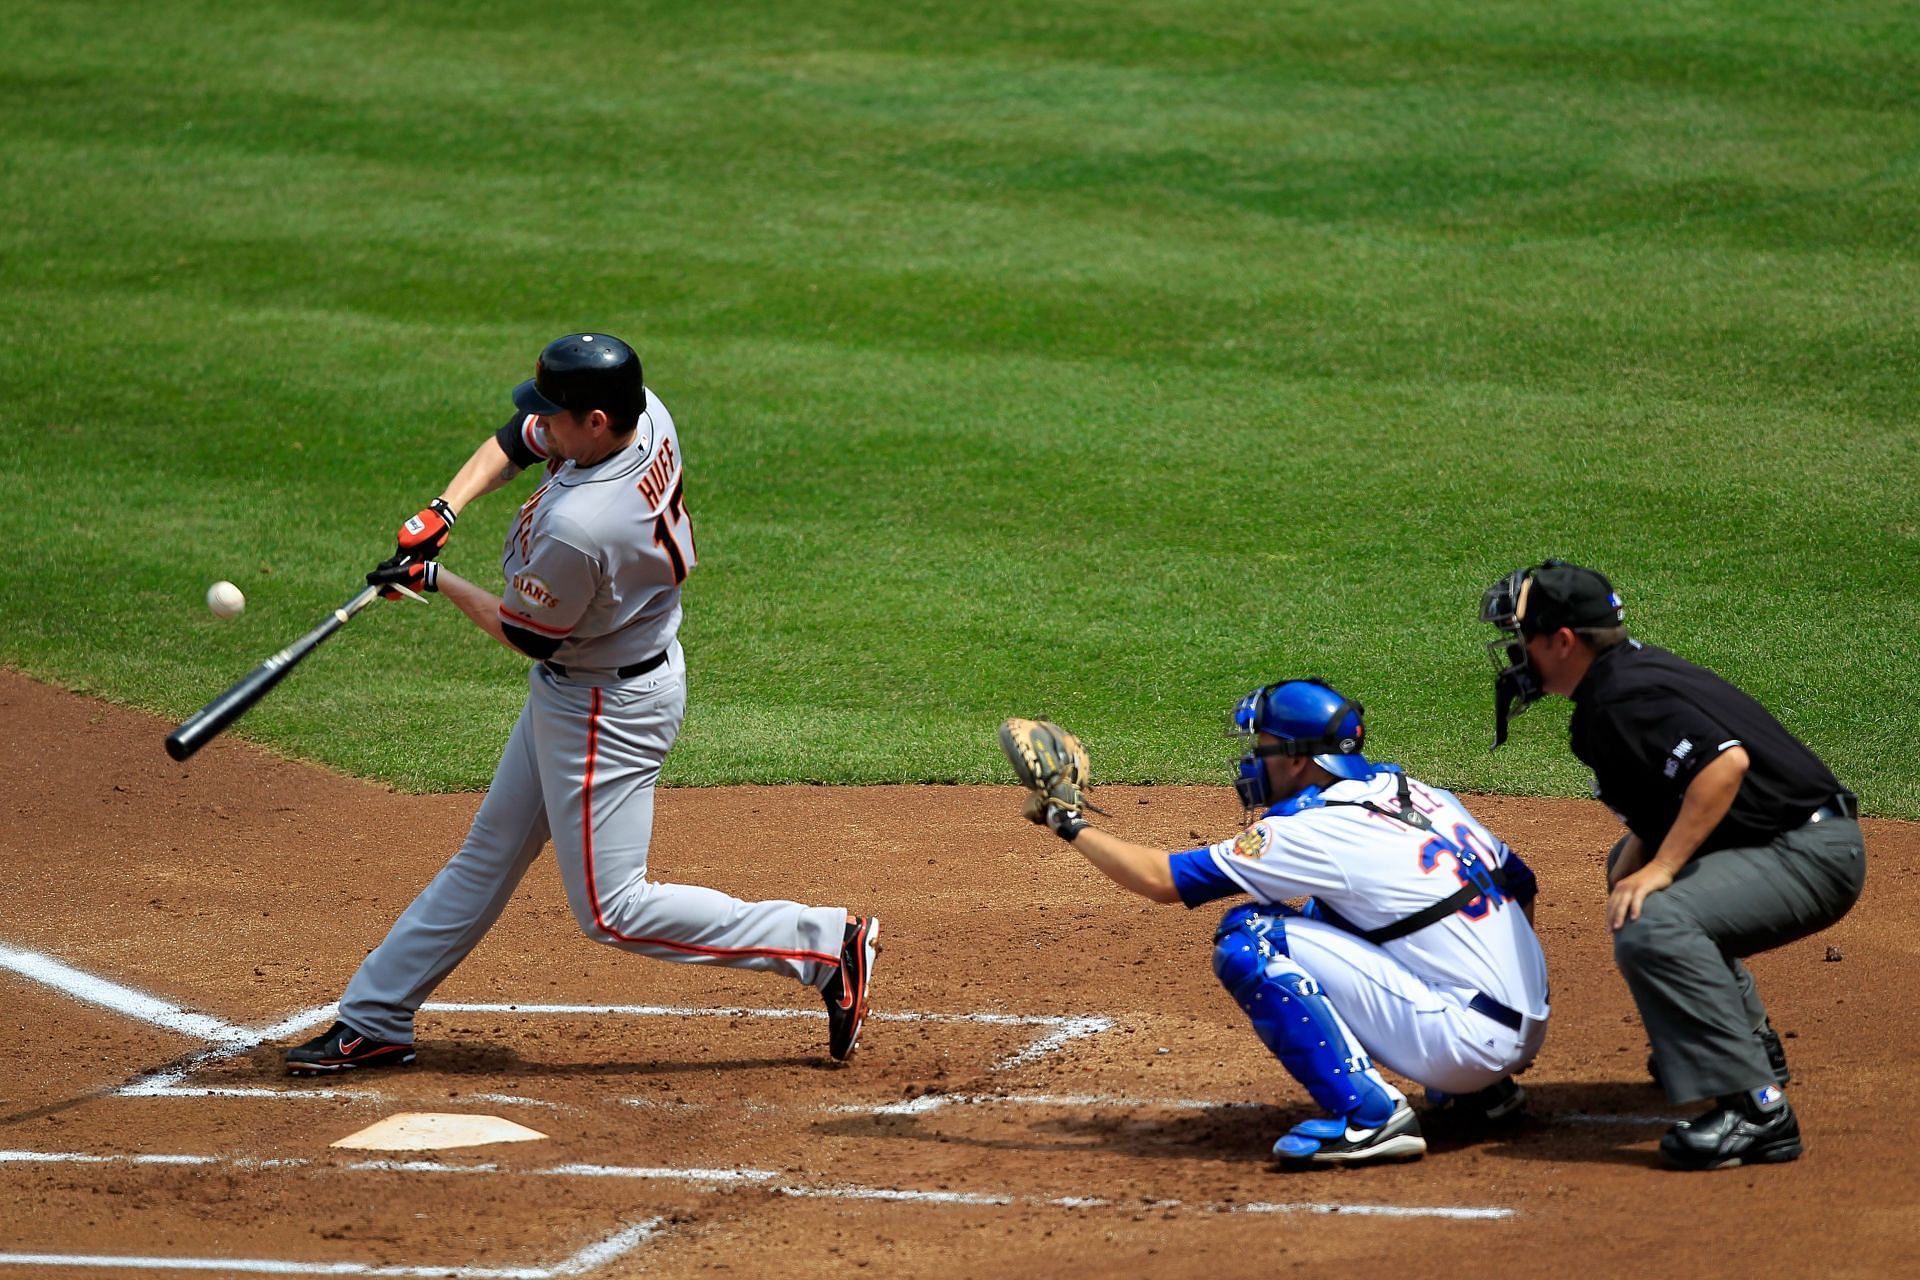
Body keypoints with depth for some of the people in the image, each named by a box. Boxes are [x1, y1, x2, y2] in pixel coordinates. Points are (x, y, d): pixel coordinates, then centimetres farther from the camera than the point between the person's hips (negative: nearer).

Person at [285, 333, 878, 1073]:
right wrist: (444, 511, -8)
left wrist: (433, 581, -5)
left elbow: (527, 636, -18)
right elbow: (514, 442, 6)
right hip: (567, 692, 10)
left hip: (606, 711, -10)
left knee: (610, 910, -3)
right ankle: (374, 1020, 28)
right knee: (490, 853, 17)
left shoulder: (577, 528, -36)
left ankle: (825, 945, 1)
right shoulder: (645, 414, -12)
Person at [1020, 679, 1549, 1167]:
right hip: (1529, 1032, 9)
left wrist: (1070, 824, 9)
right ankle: (1477, 1091, 23)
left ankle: (1369, 1115, -11)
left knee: (1248, 939, -8)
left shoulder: (1313, 829, -9)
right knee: (1323, 917, 26)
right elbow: (1521, 883, 18)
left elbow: (1162, 879, -6)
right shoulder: (1415, 791, 13)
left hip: (1466, 1039, -9)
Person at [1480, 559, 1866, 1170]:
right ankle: (1749, 1043, 36)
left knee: (1650, 928, -33)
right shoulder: (1628, 672, 12)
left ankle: (1757, 1110, -32)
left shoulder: (1624, 699, -20)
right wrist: (1637, 859, 6)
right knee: (1632, 867, 34)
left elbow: (1725, 761, -33)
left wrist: (1660, 868, -30)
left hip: (1812, 855, -12)